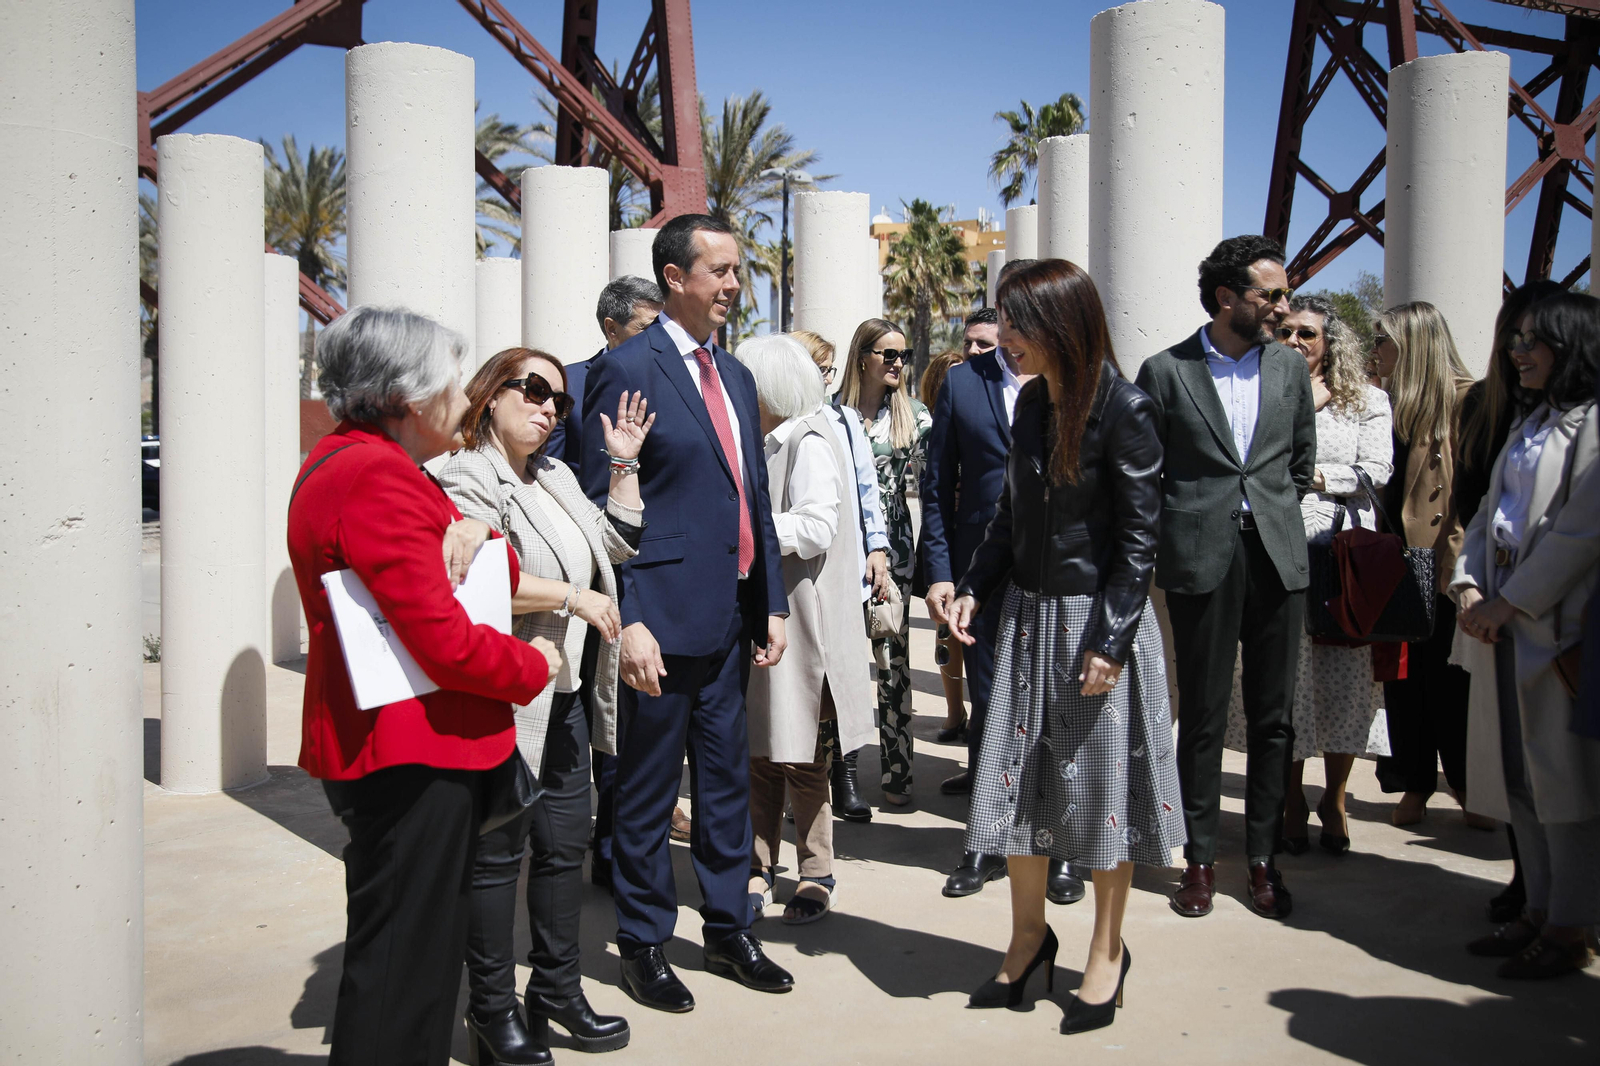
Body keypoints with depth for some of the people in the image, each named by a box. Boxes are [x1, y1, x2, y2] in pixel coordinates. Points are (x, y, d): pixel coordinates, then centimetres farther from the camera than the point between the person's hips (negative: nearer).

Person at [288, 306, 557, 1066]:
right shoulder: (377, 479, -19)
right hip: (412, 754, -11)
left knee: (422, 951, 20)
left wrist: (474, 537, -9)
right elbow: (447, 644, -25)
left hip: (407, 745, 11)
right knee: (402, 966, 0)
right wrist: (534, 666, -7)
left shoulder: (352, 460, 13)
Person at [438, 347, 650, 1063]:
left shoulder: (556, 477, 17)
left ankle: (558, 989, 29)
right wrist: (573, 597, -17)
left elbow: (620, 542, 20)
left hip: (568, 694, 9)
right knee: (498, 853, 3)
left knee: (565, 844, 14)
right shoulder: (468, 477, -10)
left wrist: (625, 464, 12)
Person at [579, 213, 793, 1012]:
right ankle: (643, 946, 23)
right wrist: (625, 621, -18)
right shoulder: (627, 368, -10)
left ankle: (728, 931, 31)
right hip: (663, 619, -7)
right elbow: (603, 506, -13)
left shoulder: (735, 375, 14)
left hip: (731, 616, 7)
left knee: (727, 782, 16)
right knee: (647, 793, 7)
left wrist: (773, 602, 12)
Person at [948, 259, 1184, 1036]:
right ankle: (1028, 935, 29)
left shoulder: (1124, 410, -13)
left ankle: (1107, 951, 25)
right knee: (1018, 778, 11)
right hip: (1029, 614, 6)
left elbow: (1139, 537, -13)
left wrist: (1110, 639, -16)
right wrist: (975, 587, 2)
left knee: (1103, 782, 7)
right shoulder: (1031, 401, 6)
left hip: (1099, 618, -6)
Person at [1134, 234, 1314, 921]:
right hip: (1201, 560, -3)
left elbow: (1302, 462, 19)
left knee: (1273, 717, 7)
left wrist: (1275, 516, 12)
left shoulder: (1291, 367, 9)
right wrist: (1176, 534, 1)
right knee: (1202, 717, 4)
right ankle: (1200, 860, 16)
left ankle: (1262, 861, 18)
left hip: (1278, 556, 3)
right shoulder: (1166, 371, -2)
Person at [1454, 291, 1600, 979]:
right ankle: (1539, 912, 22)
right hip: (1503, 621, 8)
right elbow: (1489, 513, 16)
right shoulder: (1530, 422, 19)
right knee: (1516, 774, 11)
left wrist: (1510, 603, -13)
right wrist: (1468, 586, 2)